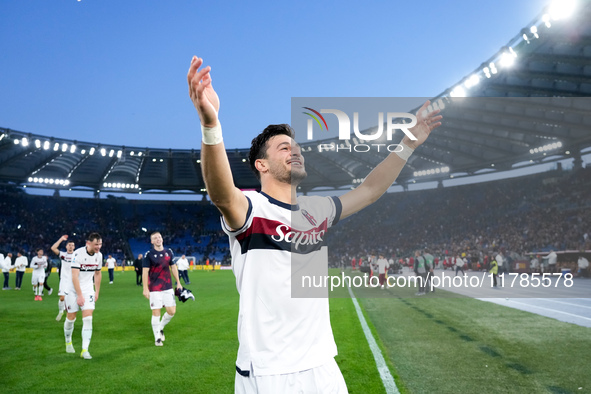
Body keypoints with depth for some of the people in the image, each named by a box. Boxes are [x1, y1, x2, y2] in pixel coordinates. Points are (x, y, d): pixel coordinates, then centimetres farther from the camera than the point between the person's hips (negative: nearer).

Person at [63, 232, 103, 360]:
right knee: (71, 318, 8)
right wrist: (80, 295, -23)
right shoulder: (78, 253, -20)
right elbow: (75, 276, -22)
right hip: (73, 289, -4)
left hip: (88, 289, 4)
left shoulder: (99, 255, -2)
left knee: (88, 318, -9)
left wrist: (97, 292, 12)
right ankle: (68, 342, 34)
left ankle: (85, 350, -7)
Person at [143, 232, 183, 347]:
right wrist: (145, 288, -14)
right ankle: (157, 337, 12)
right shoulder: (149, 254, -5)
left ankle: (161, 327, 28)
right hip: (154, 289, -4)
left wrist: (178, 283, 14)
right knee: (156, 312, -2)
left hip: (168, 287, 4)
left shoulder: (169, 252, 8)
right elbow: (145, 272, -8)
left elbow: (173, 267, 16)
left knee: (172, 311, 1)